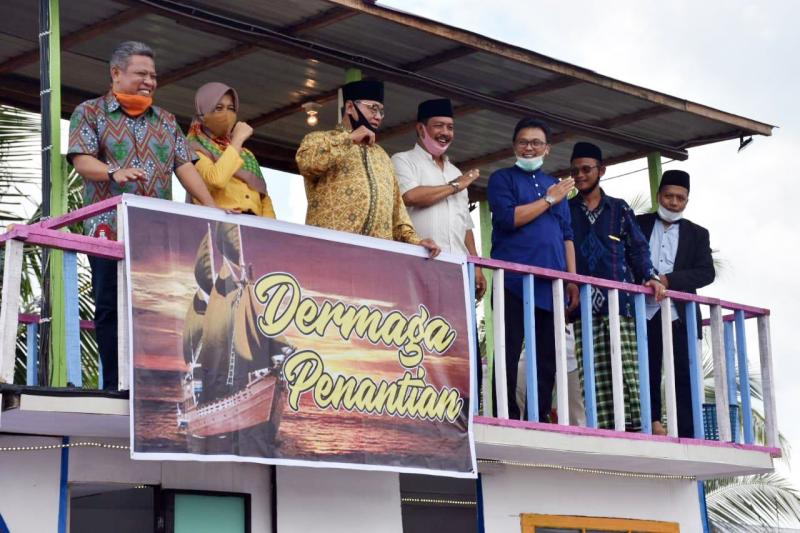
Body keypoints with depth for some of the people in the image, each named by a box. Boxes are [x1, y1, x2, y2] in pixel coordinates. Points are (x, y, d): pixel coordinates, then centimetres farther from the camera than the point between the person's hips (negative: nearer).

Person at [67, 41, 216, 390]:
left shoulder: (166, 121, 21)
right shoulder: (89, 113, 8)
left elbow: (184, 167, 14)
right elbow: (81, 160, -6)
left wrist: (212, 208, 1)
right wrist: (115, 172, -26)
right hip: (111, 228, -3)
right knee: (111, 307, -6)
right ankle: (114, 387, -5)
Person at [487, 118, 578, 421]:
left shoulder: (555, 185, 22)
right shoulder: (503, 179, 7)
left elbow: (567, 235, 20)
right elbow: (508, 218, -10)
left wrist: (573, 279, 10)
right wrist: (548, 200, -4)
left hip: (550, 283, 5)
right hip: (514, 280, -5)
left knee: (548, 356, 2)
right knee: (509, 353, -7)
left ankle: (541, 418, 6)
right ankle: (507, 419, -5)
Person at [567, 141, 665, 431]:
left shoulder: (620, 209, 17)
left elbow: (638, 249, 12)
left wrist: (650, 277, -5)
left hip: (619, 299, 0)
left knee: (626, 369, -10)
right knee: (593, 375, -6)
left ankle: (632, 427, -12)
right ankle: (602, 431, -8)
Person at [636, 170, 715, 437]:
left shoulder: (697, 234, 12)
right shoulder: (637, 224, 11)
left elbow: (706, 272, 1)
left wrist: (668, 280, -13)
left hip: (680, 316, 0)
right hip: (645, 314, 0)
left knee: (684, 377, -4)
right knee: (646, 375, -1)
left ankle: (686, 437, -4)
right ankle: (652, 426, 1)